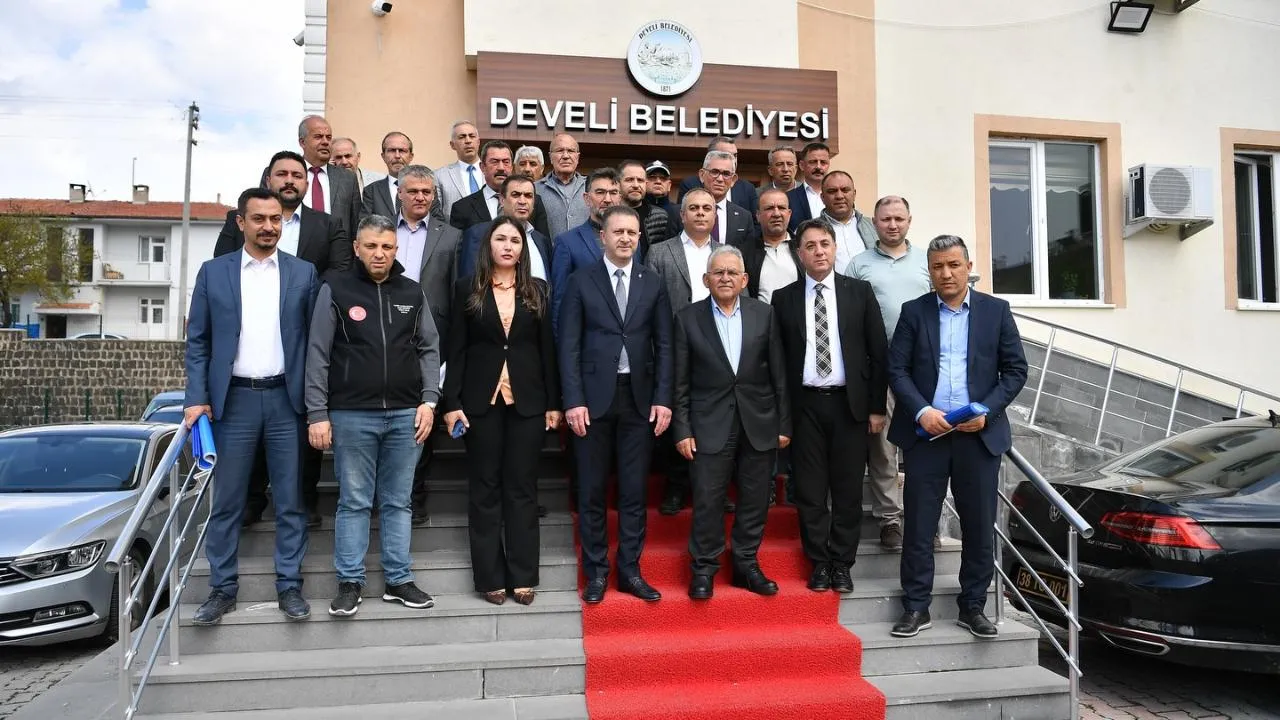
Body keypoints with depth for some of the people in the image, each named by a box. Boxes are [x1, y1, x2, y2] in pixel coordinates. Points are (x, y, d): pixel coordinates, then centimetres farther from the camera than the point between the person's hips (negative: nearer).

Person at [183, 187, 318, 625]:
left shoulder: (304, 273, 5)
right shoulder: (213, 272, 6)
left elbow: (314, 339, 4)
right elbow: (197, 341, 5)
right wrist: (197, 398, -4)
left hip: (286, 398, 0)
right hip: (233, 399, 0)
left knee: (290, 500, 5)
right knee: (226, 501, 7)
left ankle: (289, 586, 15)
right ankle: (222, 589, 18)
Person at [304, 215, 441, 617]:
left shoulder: (412, 293, 9)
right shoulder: (335, 290, 1)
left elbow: (429, 348, 11)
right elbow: (318, 355, -1)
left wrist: (428, 400, 1)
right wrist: (317, 414, -6)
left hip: (406, 415, 3)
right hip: (352, 415, -2)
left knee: (398, 502, 10)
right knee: (354, 503, 5)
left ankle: (398, 580, 19)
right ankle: (349, 583, 16)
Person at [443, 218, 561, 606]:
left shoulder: (537, 290, 7)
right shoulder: (467, 289, 3)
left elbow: (547, 349, 6)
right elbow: (456, 349, 1)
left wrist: (553, 403, 2)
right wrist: (452, 402, -6)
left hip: (528, 401, 1)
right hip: (481, 400, -1)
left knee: (522, 487, 5)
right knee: (485, 488, 5)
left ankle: (523, 576, 12)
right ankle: (490, 577, 13)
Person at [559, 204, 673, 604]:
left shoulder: (652, 283, 6)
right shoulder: (581, 282, 1)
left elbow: (663, 345, 6)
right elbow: (569, 346, -2)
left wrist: (663, 398, -2)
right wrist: (573, 401, -9)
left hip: (639, 396, 2)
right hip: (594, 396, -1)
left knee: (634, 489, 7)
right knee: (591, 490, 6)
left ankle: (630, 569, 19)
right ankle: (596, 571, 19)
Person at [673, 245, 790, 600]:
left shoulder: (765, 314, 4)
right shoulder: (688, 318, 0)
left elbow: (778, 374, 5)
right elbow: (681, 382, 0)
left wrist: (784, 424, 2)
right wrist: (682, 430, -5)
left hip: (759, 423, 2)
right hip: (711, 424, -2)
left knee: (755, 501, 9)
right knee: (707, 500, 0)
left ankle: (746, 565, 25)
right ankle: (704, 569, 16)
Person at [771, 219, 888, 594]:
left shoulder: (860, 292, 3)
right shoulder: (784, 298, 4)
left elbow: (878, 352, 3)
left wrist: (877, 406, -1)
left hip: (849, 403, 0)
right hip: (804, 404, 0)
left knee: (848, 489, 7)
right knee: (810, 490, 6)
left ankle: (842, 564, 20)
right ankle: (819, 563, 19)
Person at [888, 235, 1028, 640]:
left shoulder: (996, 310, 7)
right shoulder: (913, 311, 6)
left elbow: (1015, 370, 4)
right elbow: (897, 369, 1)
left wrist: (987, 411, -9)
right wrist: (921, 411, -13)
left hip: (979, 434, 1)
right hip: (926, 433, 0)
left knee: (980, 526, 7)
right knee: (919, 524, 2)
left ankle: (973, 607, 21)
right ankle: (916, 607, 13)